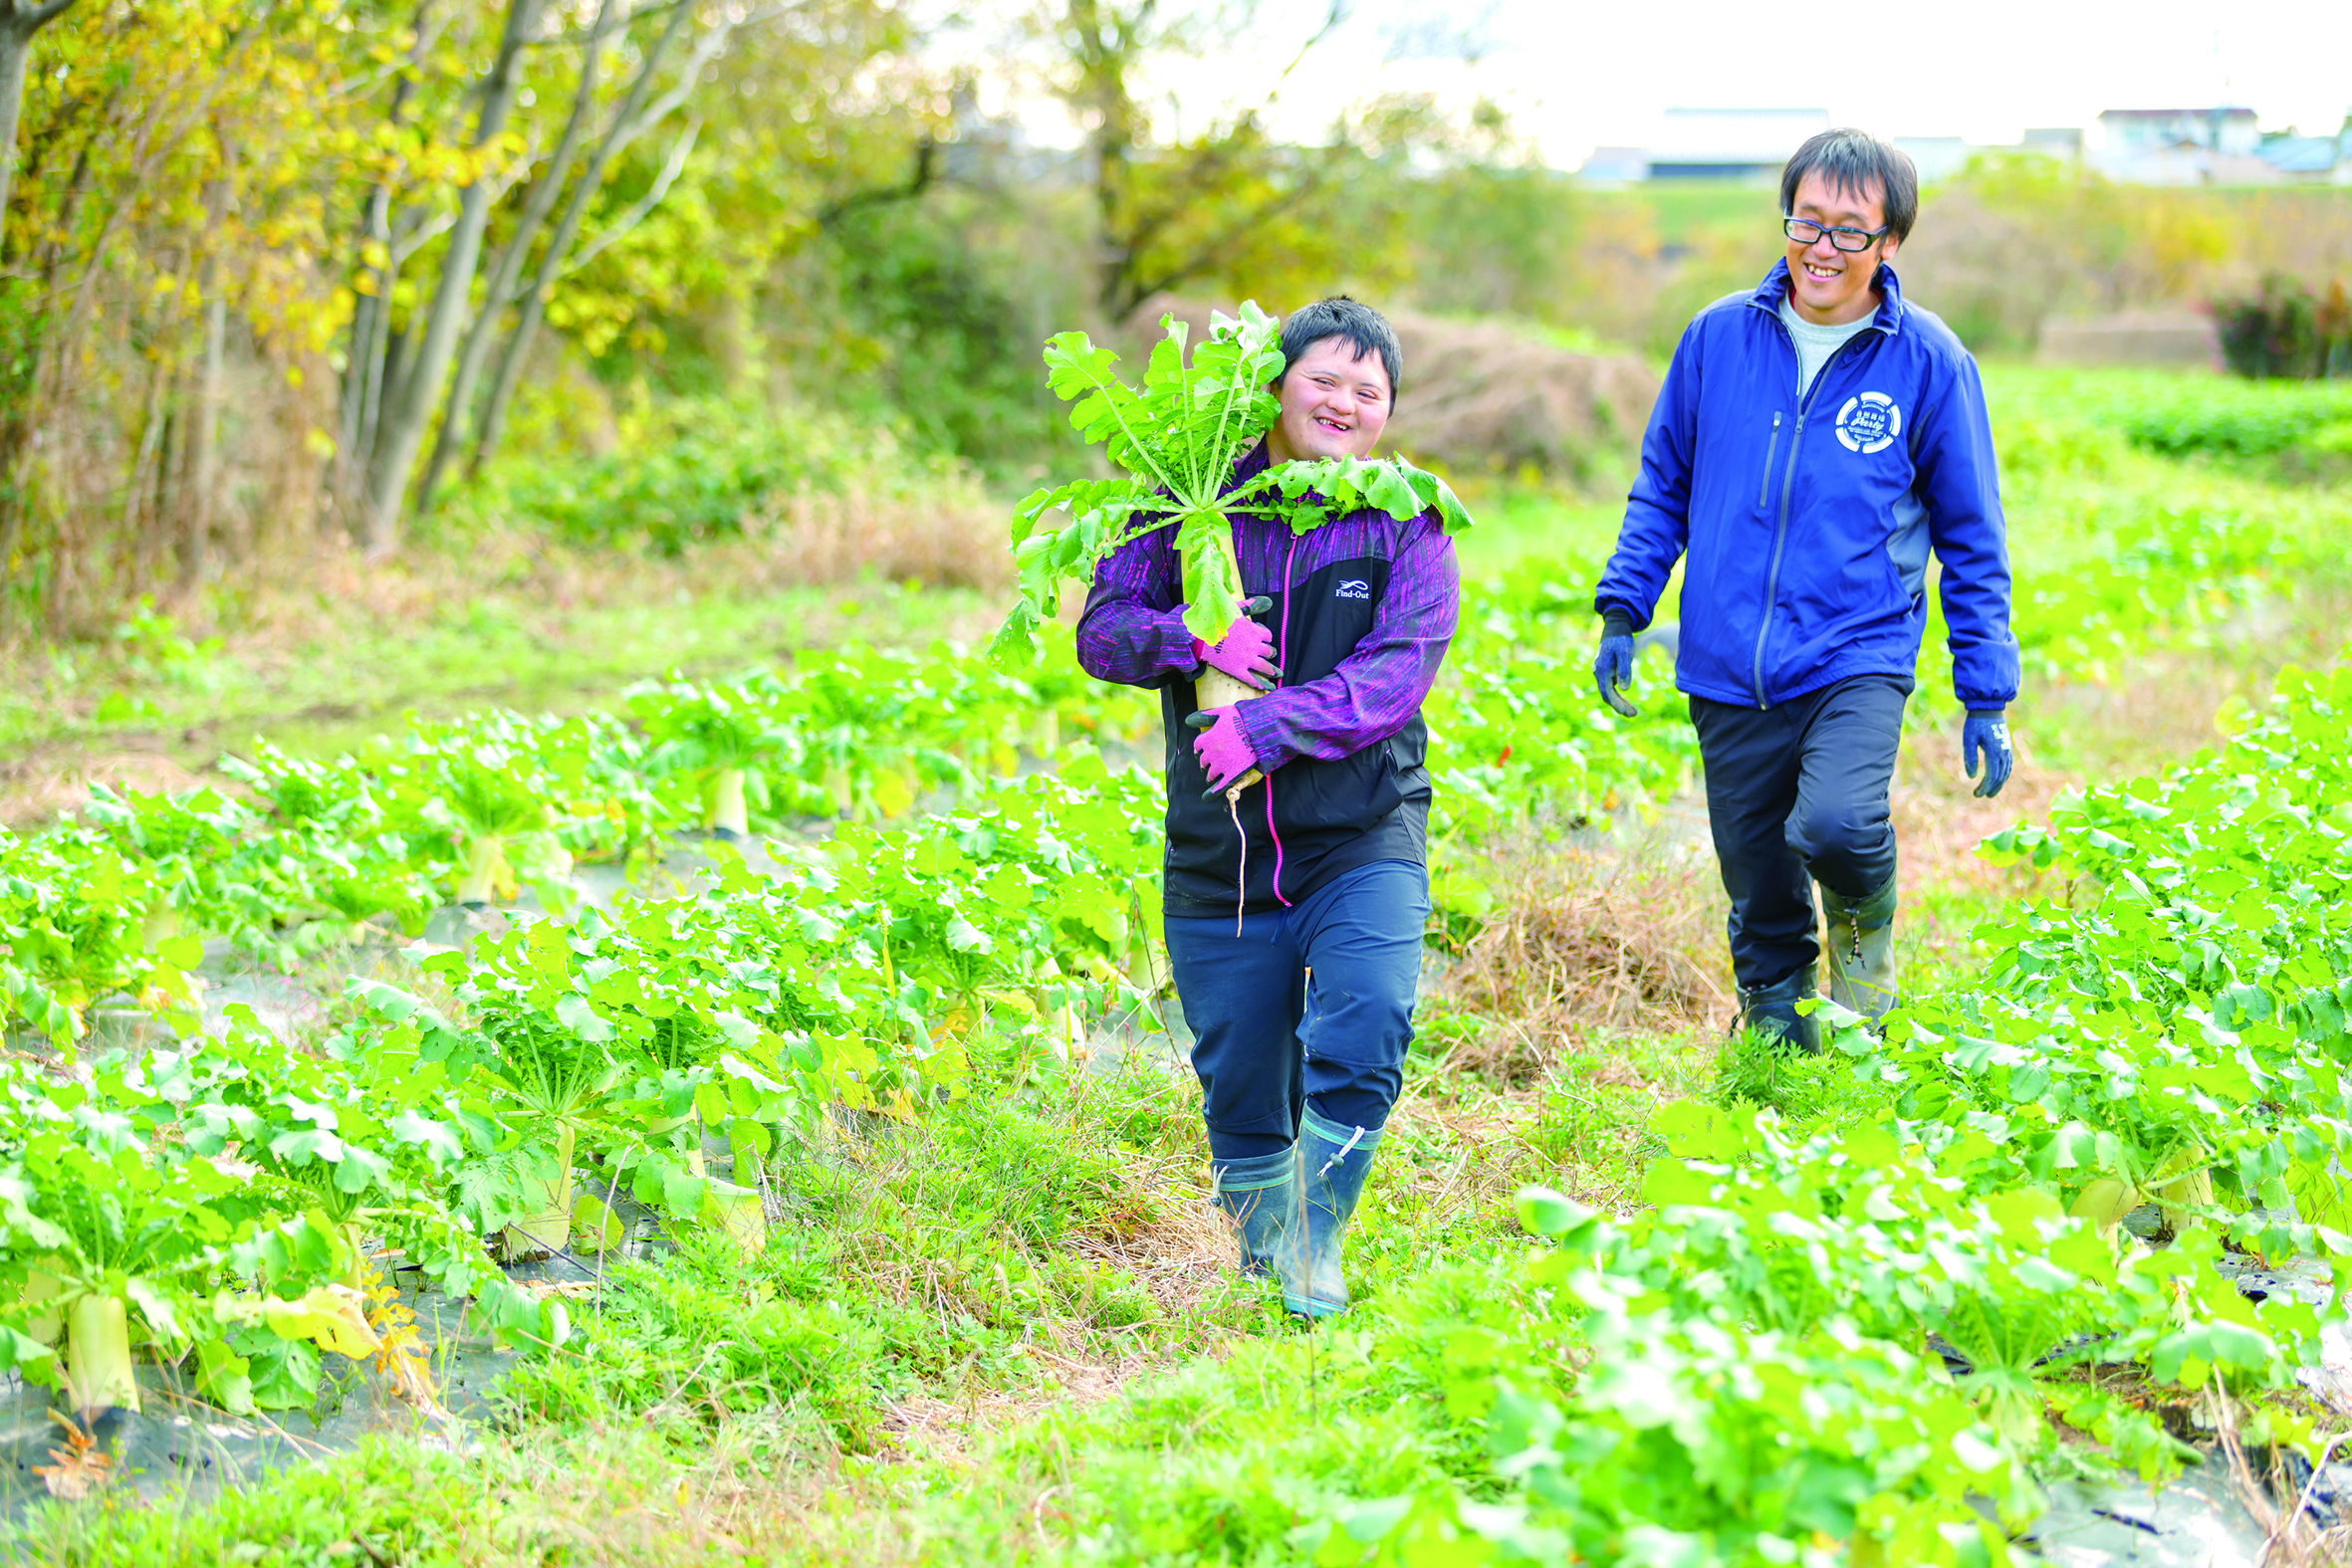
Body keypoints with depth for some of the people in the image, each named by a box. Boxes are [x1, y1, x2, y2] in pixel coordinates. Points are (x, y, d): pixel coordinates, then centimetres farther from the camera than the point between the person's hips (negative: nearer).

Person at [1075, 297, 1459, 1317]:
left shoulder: (1406, 524, 0)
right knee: (1240, 1089, 9)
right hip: (1220, 852, 2)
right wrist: (1194, 638, -18)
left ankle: (1314, 1236, -2)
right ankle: (1261, 1256, 34)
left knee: (1367, 1032, -22)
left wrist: (1267, 726, -22)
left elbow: (1397, 673, -12)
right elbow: (1101, 630, 1)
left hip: (1361, 839, -1)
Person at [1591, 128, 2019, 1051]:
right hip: (1727, 677, 3)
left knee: (1834, 826, -27)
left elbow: (1973, 541, 4)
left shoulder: (1929, 363, -2)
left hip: (1859, 661, -2)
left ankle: (1866, 915, 8)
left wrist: (1987, 701, 2)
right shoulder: (1718, 337, 4)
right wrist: (1623, 606, 7)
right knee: (1759, 898, 7)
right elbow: (1663, 483, 16)